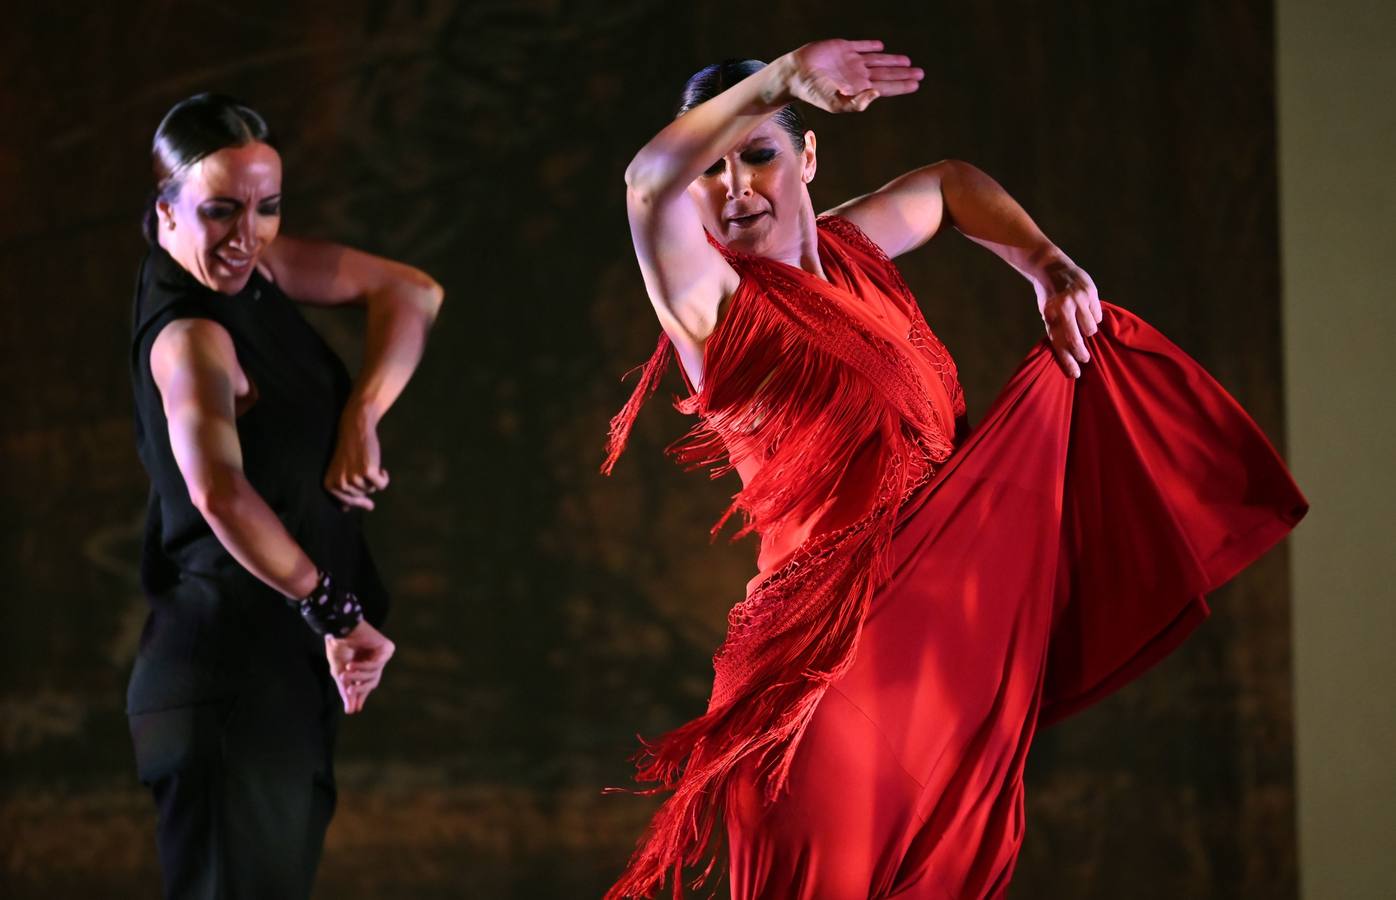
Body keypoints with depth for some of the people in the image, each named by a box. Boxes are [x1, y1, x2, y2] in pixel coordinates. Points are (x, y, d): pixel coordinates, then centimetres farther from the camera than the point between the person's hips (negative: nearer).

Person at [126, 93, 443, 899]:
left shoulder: (252, 267, 5)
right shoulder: (191, 335, -21)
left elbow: (410, 295, 10)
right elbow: (219, 492, -38)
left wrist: (361, 417, -6)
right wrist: (335, 611, -29)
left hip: (287, 666, 10)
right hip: (234, 670, -10)